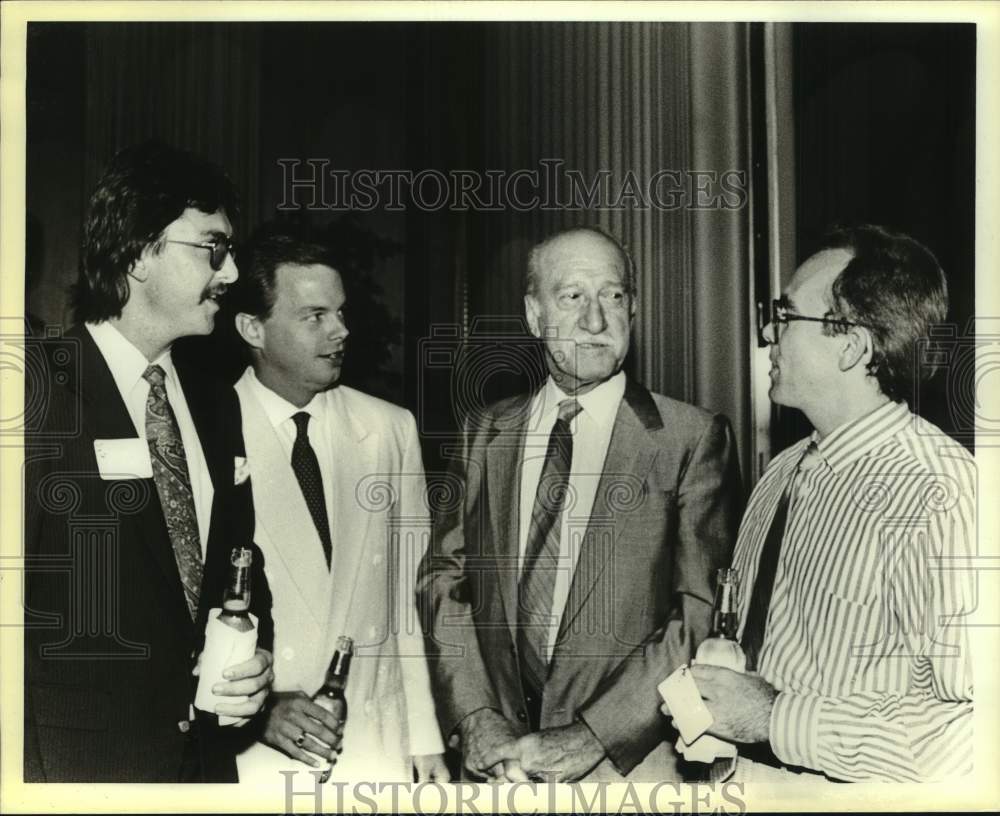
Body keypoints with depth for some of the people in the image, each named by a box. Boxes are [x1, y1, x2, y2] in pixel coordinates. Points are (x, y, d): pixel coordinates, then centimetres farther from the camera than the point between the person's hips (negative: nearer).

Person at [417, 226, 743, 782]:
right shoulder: (484, 434, 4)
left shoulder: (692, 438, -8)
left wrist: (590, 736, -17)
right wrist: (477, 718, -10)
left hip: (628, 761, -3)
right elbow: (444, 578, 2)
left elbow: (706, 611, -12)